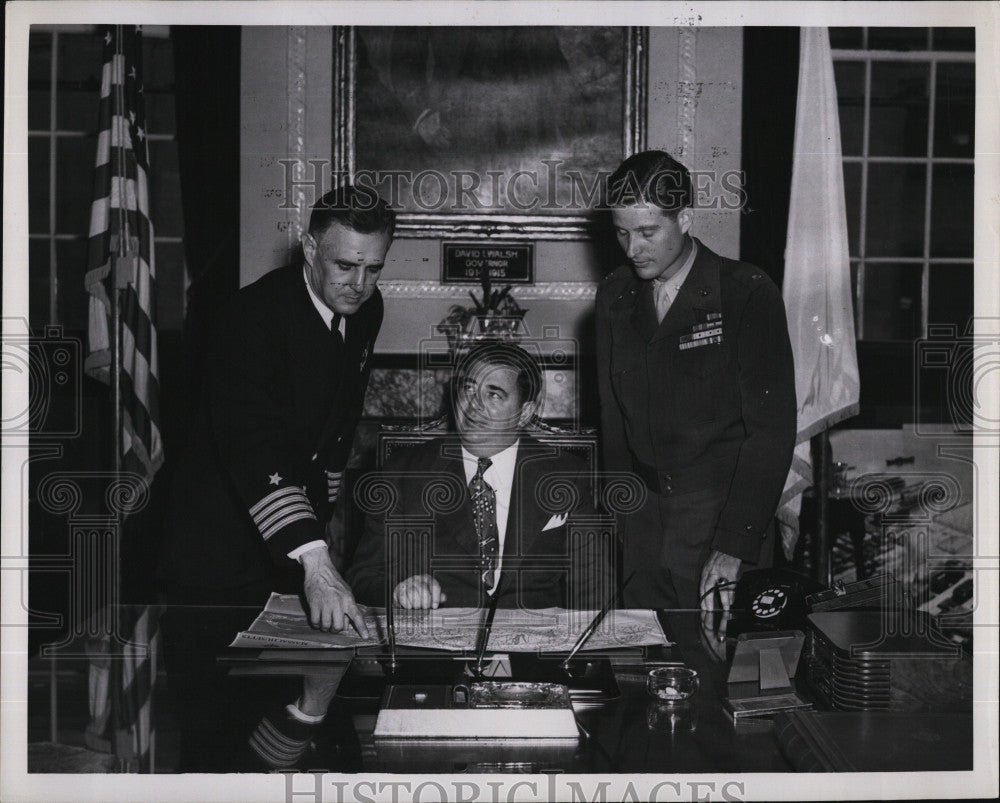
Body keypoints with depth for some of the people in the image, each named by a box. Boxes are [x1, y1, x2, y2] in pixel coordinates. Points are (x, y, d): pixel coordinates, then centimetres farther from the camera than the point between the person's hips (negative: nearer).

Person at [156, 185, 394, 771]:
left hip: (302, 532, 7)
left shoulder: (367, 310, 0)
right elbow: (251, 445, -36)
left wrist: (322, 513, 15)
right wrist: (315, 562, -46)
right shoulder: (256, 315, -24)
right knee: (211, 722, 1)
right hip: (222, 546, -6)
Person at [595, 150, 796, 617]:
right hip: (645, 517, 4)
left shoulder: (748, 295, -9)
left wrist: (733, 547, -18)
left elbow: (772, 429, -12)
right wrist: (620, 512, 7)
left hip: (722, 514, -4)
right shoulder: (614, 297, 8)